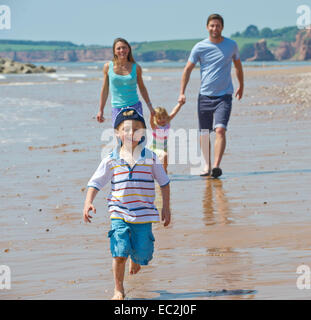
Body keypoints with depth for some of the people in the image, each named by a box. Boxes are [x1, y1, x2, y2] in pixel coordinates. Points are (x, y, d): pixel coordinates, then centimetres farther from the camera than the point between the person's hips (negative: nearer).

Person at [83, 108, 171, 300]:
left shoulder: (150, 158, 0)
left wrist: (166, 208, 9)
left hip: (144, 215, 1)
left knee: (142, 254, 3)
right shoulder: (111, 160, 0)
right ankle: (119, 290, 8)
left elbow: (164, 183, 10)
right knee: (119, 253, -11)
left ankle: (135, 260, 43)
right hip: (119, 214, 0)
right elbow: (95, 183, 5)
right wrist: (88, 203, -10)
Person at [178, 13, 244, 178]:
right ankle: (207, 165, 24)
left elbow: (238, 65, 21)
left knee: (220, 130, -19)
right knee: (204, 134, 7)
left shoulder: (231, 45, 3)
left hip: (224, 96, -1)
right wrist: (182, 93, -2)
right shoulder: (200, 47, 0)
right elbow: (188, 69, 5)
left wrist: (241, 86, 31)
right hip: (205, 95, 1)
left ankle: (216, 166, -24)